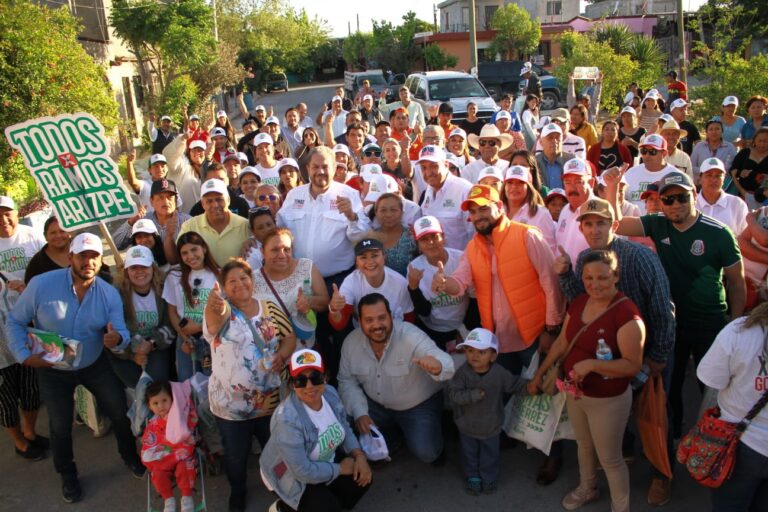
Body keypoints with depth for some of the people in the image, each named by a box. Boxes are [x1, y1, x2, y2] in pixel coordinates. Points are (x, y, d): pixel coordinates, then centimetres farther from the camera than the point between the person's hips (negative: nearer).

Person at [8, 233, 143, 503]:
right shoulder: (41, 284, -22)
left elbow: (122, 334, -18)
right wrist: (24, 356, -22)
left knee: (120, 412, 8)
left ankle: (130, 456, 39)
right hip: (53, 370, -1)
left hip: (95, 365, 2)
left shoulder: (110, 294, -15)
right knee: (60, 426, 13)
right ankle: (68, 475, 41)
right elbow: (15, 322, -10)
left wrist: (117, 339, -43)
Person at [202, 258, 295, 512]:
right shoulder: (222, 311, -13)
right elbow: (215, 315, -37)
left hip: (271, 399, 2)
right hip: (230, 403, -2)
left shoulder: (270, 309, -1)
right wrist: (214, 306, -62)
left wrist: (282, 355, -19)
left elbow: (290, 337, 3)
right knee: (236, 455, 18)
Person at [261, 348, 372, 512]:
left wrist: (359, 455, -14)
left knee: (362, 478, 0)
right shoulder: (287, 420, -36)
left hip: (324, 462, 7)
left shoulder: (330, 393, -15)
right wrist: (340, 468, -21)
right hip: (290, 476, -7)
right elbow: (303, 471, -33)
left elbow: (345, 429, 2)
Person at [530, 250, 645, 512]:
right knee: (584, 445, 28)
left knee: (610, 459, 12)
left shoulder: (626, 314, -26)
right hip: (574, 392, 7)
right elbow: (562, 342, 6)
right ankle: (587, 489, 54)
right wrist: (539, 373, 11)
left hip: (608, 400, -7)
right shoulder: (579, 302, -4)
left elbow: (633, 365, -24)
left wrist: (592, 364, -34)